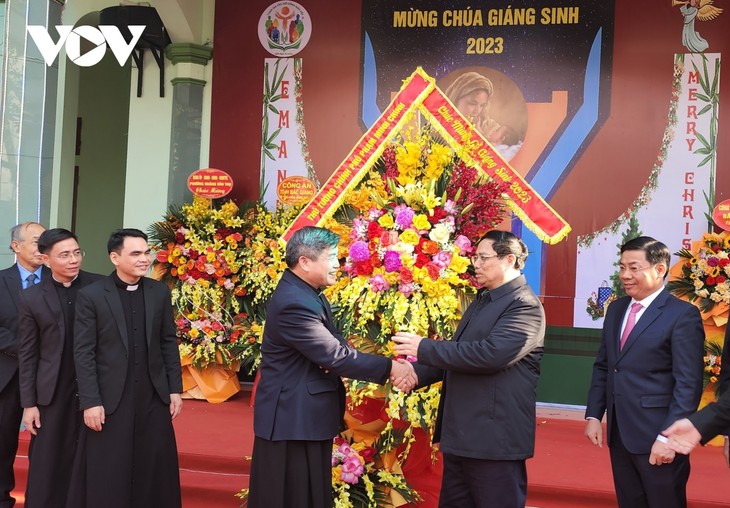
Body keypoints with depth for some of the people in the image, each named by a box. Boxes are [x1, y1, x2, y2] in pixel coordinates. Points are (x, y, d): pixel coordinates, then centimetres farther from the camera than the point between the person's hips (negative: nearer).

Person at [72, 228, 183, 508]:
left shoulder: (160, 291, 5)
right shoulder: (90, 295, -6)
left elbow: (169, 343, 9)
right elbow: (83, 352, -7)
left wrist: (175, 388, 6)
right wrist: (90, 401, -12)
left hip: (154, 397, 3)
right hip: (109, 399, -3)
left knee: (155, 471, 9)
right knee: (108, 477, 5)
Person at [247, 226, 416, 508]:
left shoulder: (307, 293, 9)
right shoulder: (293, 303, -24)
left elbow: (336, 344, 2)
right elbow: (334, 355, -25)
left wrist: (388, 363, -14)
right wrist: (389, 368, -17)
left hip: (308, 416, 10)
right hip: (292, 419, -10)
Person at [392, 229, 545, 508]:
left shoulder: (525, 306, -14)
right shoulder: (482, 301, 17)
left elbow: (490, 354, -26)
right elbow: (458, 352, 21)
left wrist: (424, 348, -21)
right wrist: (418, 373, 2)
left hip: (495, 438, -9)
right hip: (460, 434, 10)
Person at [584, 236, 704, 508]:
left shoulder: (683, 315, -11)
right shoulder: (616, 309, 11)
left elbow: (688, 384, -14)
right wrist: (593, 415, 7)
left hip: (657, 438, -6)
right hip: (618, 434, 6)